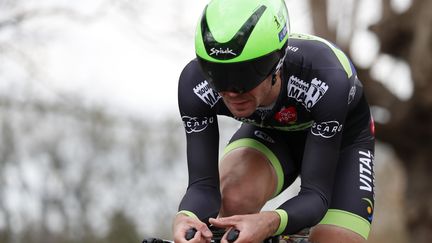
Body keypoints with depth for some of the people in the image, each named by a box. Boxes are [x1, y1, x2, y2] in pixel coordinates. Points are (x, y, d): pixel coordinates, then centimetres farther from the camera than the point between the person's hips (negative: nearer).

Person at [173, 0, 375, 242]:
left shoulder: (323, 79, -41)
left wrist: (269, 223, -60)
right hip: (270, 132, 2)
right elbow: (203, 184, -30)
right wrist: (183, 219, -54)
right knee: (234, 200, -31)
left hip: (342, 136, -1)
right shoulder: (196, 83, -33)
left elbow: (316, 194, -39)